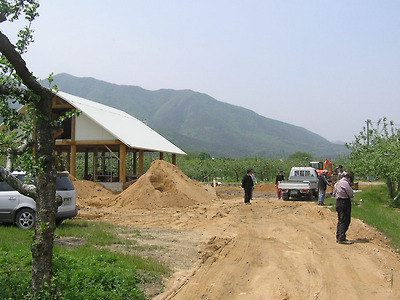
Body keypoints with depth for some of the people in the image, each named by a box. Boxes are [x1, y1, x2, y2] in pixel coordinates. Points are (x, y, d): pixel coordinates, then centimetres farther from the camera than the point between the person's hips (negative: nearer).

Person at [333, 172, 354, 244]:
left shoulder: (338, 183, 15)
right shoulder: (345, 183, -15)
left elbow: (334, 193, 22)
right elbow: (351, 195, -13)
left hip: (338, 202, 10)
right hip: (345, 203, -10)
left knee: (340, 220, 15)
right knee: (345, 221, -7)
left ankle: (338, 237, 20)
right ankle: (342, 238, -9)